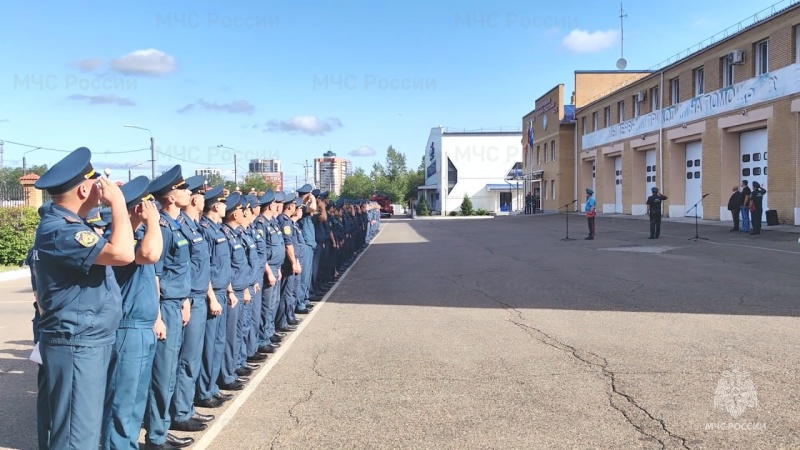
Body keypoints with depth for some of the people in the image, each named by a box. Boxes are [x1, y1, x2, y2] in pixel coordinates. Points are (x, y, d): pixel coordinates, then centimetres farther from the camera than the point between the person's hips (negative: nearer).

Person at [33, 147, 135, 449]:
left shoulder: (66, 224, 12)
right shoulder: (59, 231, -22)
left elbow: (108, 248, 22)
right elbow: (122, 253, -33)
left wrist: (119, 210, 14)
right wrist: (118, 204, -21)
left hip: (89, 341, 10)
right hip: (75, 344, -10)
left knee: (85, 425, 21)